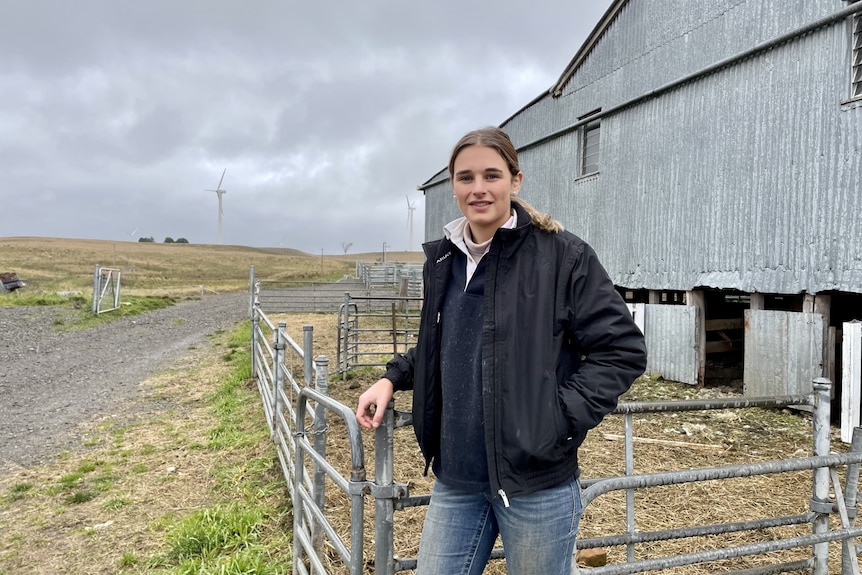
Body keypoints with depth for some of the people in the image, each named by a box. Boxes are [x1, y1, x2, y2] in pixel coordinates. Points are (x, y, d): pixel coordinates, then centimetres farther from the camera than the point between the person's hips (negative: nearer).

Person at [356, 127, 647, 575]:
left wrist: (560, 419, -17)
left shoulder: (562, 255, -11)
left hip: (536, 483, -4)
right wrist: (393, 378, 7)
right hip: (454, 479, 5)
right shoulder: (442, 259, 7)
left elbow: (622, 349, -10)